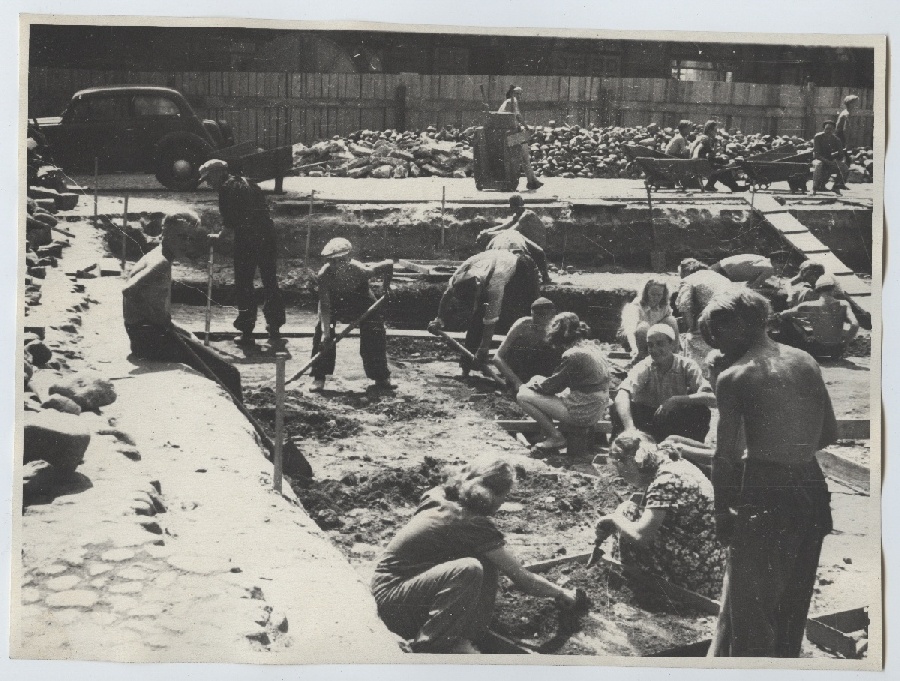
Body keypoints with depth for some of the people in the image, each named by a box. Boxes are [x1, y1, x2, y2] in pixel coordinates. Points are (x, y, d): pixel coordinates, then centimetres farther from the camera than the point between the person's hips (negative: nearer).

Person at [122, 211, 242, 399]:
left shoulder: (161, 258, 15)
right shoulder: (160, 262, -15)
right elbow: (128, 290, -31)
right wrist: (157, 319, -22)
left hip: (160, 332, 10)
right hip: (148, 337, -10)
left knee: (229, 374, 4)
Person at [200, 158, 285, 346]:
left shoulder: (227, 188, -3)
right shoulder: (247, 183, 20)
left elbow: (230, 221, -11)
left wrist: (220, 236, 4)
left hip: (246, 239, -7)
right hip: (267, 236, 7)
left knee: (244, 285, 2)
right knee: (270, 283, 13)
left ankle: (247, 332, 3)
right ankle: (275, 328, 20)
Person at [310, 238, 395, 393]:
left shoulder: (360, 270, -38)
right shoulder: (324, 275, -35)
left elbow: (388, 264, -25)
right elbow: (325, 307, -35)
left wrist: (387, 287, -16)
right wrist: (326, 333, -44)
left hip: (360, 299, 0)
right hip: (335, 299, 0)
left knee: (375, 331, -10)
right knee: (321, 330, -19)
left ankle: (381, 377, 7)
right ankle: (319, 377, -7)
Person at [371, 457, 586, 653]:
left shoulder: (440, 498, 6)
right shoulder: (473, 524, -17)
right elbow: (523, 580, -8)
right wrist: (563, 594, 8)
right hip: (395, 607, -9)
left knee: (489, 562, 1)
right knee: (468, 570, -31)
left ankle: (461, 639, -4)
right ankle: (430, 648, -20)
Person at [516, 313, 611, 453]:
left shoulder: (573, 355, -21)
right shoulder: (593, 347, 7)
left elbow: (550, 387, -12)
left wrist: (533, 384, 7)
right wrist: (539, 381, 10)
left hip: (581, 414, -9)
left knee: (523, 396, -6)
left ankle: (556, 437, 2)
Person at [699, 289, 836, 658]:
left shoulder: (734, 377, -10)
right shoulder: (806, 362, 5)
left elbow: (725, 456, -10)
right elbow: (830, 432, 10)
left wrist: (722, 512, 0)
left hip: (765, 493, -6)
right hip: (812, 488, 6)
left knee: (750, 600, 8)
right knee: (793, 599, 21)